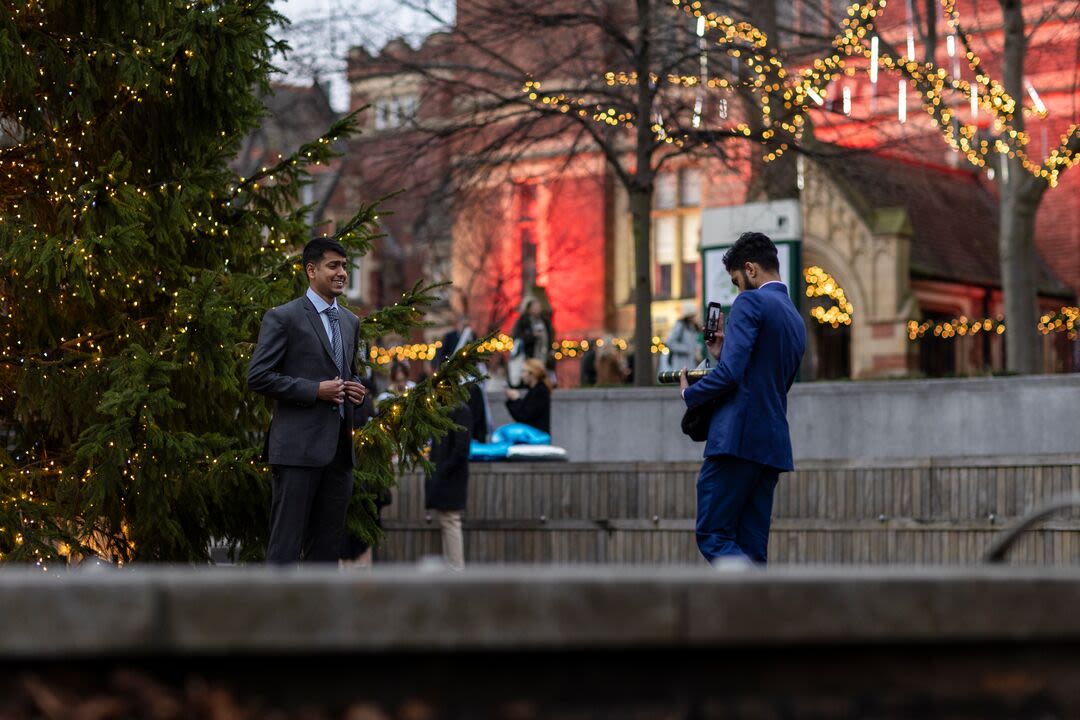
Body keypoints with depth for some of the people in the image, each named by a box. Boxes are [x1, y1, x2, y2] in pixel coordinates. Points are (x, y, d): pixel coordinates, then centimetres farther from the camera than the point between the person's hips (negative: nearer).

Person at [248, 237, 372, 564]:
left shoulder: (350, 322, 18)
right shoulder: (282, 317, -4)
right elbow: (258, 377, -10)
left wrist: (358, 393, 6)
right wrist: (315, 390, -15)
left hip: (339, 449, 7)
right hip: (299, 447, -7)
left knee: (328, 544, 9)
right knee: (286, 545, -7)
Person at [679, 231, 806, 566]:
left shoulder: (751, 303, -6)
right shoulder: (796, 319, 21)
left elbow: (730, 373, -16)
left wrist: (689, 394, 0)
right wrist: (723, 355, 21)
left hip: (738, 438, -9)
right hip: (774, 443, 9)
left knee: (713, 537, -6)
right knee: (749, 552, 9)